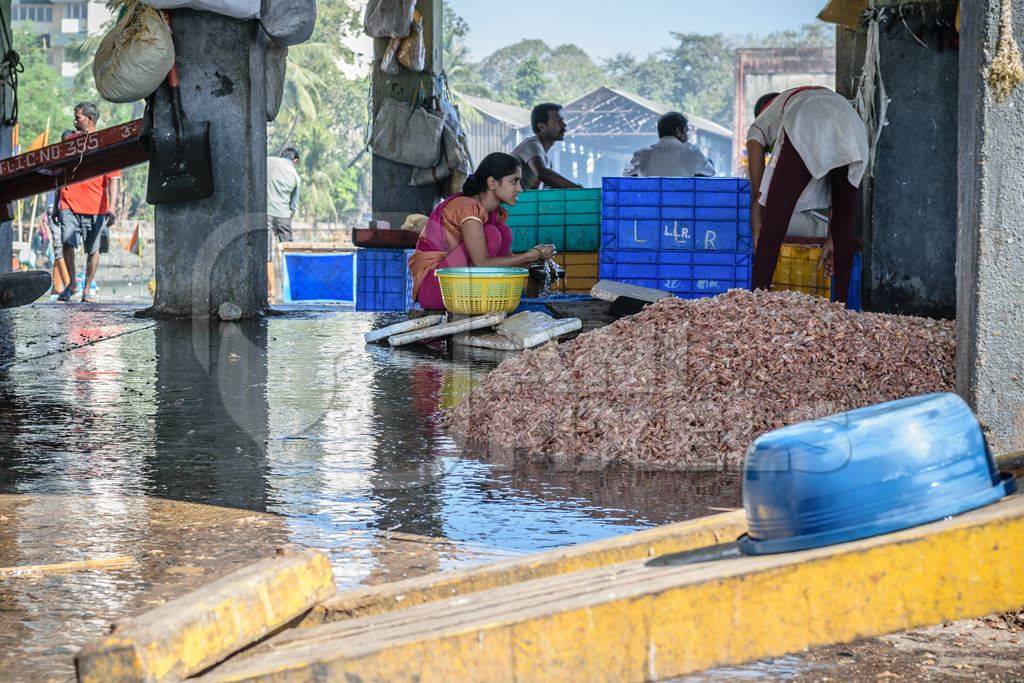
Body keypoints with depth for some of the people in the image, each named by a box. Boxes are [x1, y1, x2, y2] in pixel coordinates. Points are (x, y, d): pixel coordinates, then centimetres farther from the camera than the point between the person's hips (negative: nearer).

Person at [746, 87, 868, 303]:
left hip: (803, 130, -4)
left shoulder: (758, 126, 36)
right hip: (853, 125, 4)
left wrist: (757, 243, 28)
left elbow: (757, 193, 24)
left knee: (774, 222, 4)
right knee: (844, 221, 18)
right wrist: (831, 239, 44)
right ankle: (841, 304, 18)